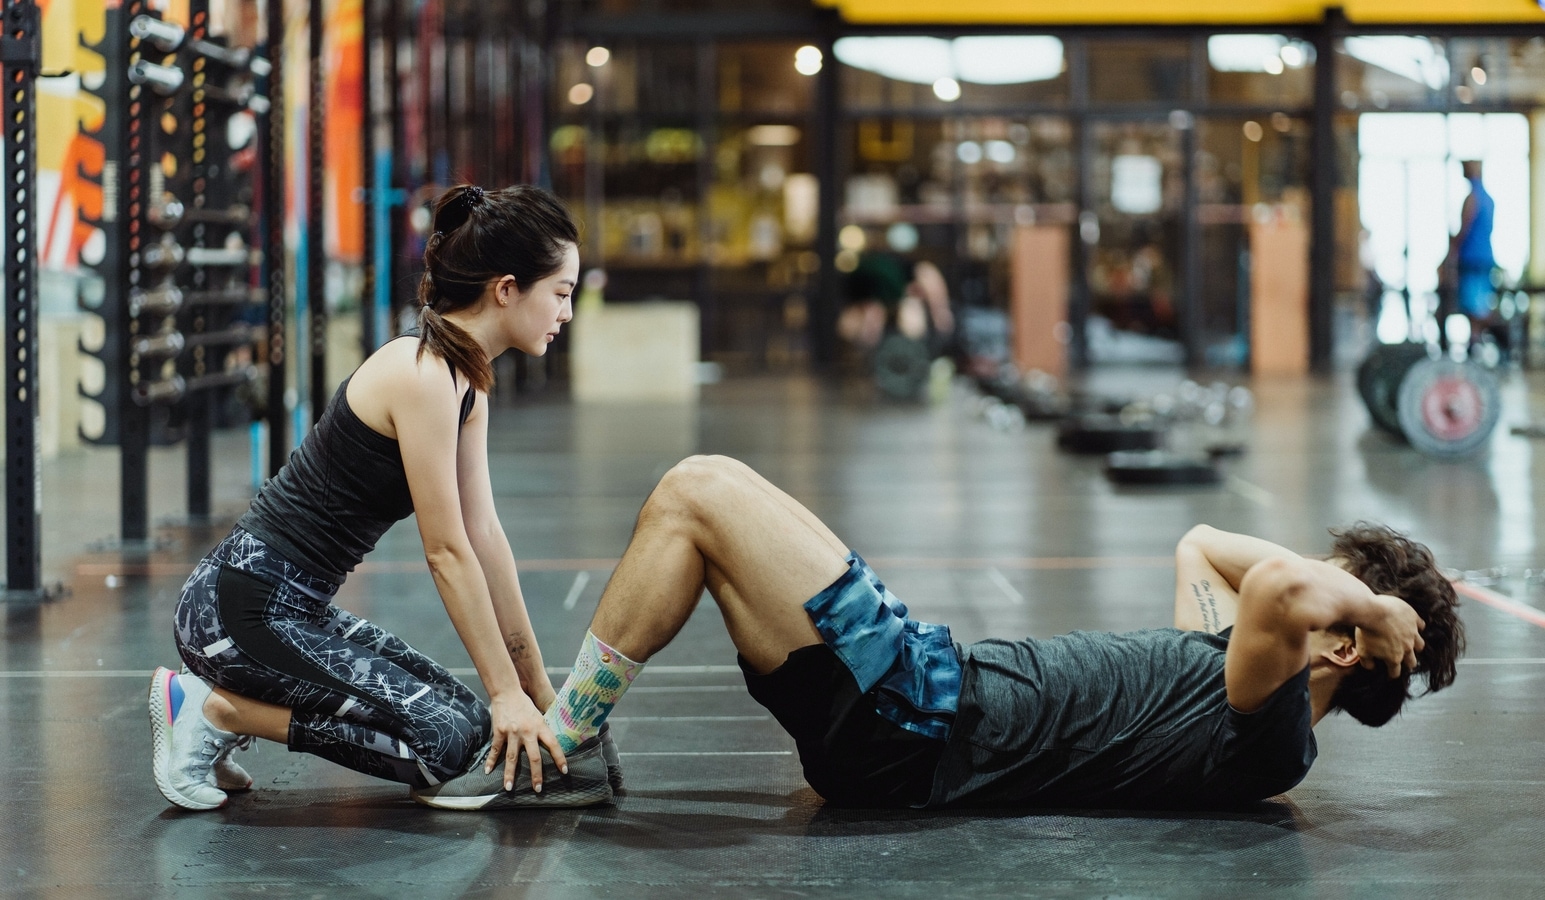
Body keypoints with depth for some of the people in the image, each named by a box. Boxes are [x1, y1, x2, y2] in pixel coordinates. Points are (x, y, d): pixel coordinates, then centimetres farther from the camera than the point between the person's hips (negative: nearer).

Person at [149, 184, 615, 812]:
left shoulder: (467, 380, 9)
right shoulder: (422, 376, -20)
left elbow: (484, 537, 10)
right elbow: (447, 552, -17)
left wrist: (539, 690, 10)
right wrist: (507, 692, -10)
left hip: (297, 609, 10)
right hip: (240, 608, -10)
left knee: (462, 712, 10)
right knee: (448, 738, -15)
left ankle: (219, 702, 10)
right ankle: (210, 709, -6)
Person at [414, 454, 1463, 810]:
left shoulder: (1267, 739, -16)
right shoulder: (1232, 677, 14)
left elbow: (1275, 585, -37)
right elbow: (1202, 543, 30)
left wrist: (1369, 600, -17)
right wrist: (1354, 578, 18)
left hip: (909, 724, -10)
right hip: (942, 682, 10)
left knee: (700, 490, -12)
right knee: (704, 494, 13)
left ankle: (551, 745, -2)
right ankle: (568, 728, 18)